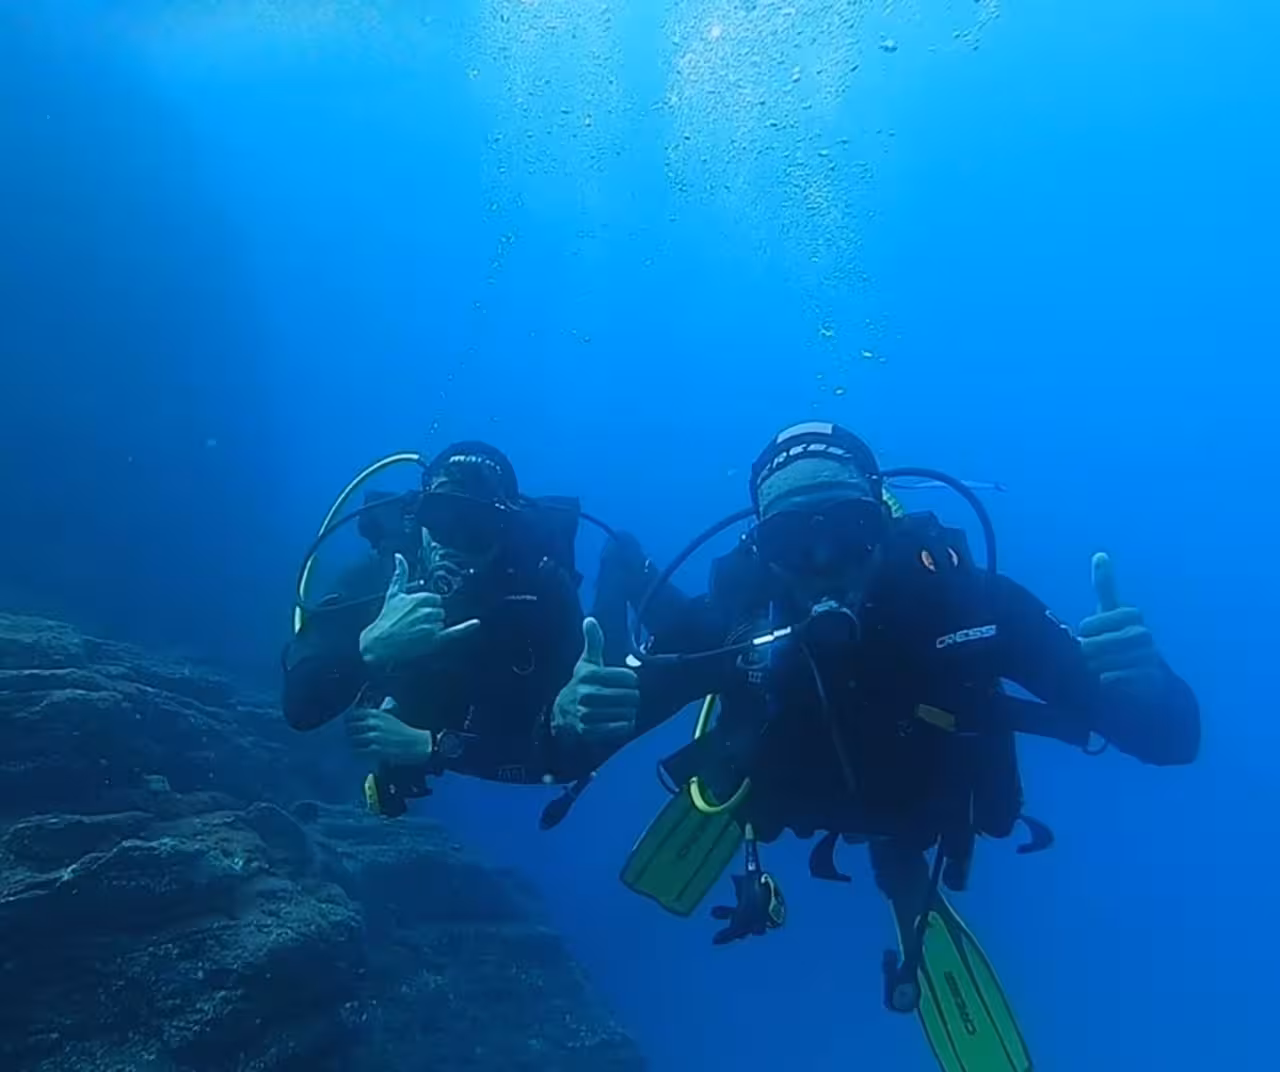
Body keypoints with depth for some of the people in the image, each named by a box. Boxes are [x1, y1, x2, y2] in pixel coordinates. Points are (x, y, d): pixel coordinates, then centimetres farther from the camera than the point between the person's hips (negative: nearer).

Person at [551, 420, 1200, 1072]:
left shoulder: (959, 595, -41)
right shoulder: (735, 612, -40)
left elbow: (1171, 735, -39)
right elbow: (569, 745, -35)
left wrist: (1138, 685, -62)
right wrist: (577, 711, -59)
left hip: (916, 811, -2)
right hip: (782, 791, 2)